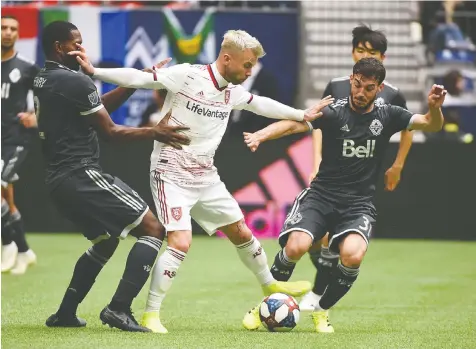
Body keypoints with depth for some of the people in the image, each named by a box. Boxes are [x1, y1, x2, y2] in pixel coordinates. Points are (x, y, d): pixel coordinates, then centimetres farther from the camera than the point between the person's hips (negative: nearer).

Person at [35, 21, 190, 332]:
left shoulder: (42, 81, 14)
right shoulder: (74, 81, -14)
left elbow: (99, 107, 18)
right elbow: (110, 132, -10)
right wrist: (153, 132, -3)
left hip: (59, 180, 10)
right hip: (82, 175, -10)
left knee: (106, 240, 28)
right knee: (153, 228, -6)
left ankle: (65, 313, 25)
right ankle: (119, 309, -15)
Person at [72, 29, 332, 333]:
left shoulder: (234, 92, 5)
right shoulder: (187, 76, -16)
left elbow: (260, 104, 25)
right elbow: (139, 78, -19)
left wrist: (302, 115, 31)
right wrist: (93, 72, -28)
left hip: (206, 177, 7)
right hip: (172, 174, -7)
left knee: (242, 233, 17)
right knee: (181, 243, -21)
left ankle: (270, 285, 42)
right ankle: (151, 315, -12)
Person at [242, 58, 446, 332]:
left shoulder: (387, 116, 3)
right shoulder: (334, 113, -6)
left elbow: (432, 125, -2)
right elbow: (294, 123, -21)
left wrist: (434, 108, -26)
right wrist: (261, 135, -40)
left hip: (359, 204, 1)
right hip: (322, 196, -1)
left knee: (353, 256, -27)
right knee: (295, 247, -25)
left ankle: (322, 310, 1)